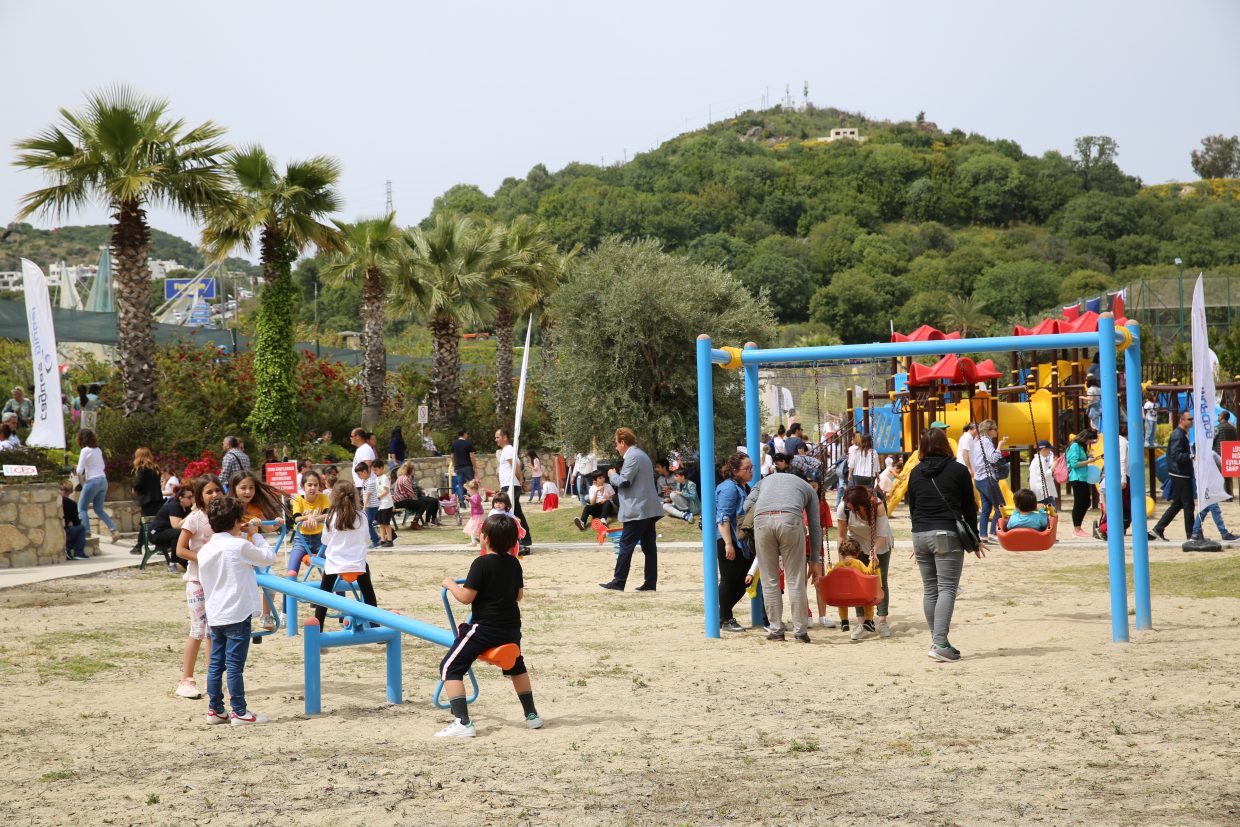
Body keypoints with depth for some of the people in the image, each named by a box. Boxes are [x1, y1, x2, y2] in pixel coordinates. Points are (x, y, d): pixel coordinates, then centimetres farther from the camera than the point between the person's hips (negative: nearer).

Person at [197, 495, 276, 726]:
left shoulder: (204, 551, 8)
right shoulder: (240, 546, -12)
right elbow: (270, 557, -2)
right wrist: (253, 536, 7)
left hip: (215, 615, 7)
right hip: (237, 614, -7)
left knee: (215, 664, 12)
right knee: (235, 665, -4)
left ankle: (215, 709, 18)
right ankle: (240, 712, 1)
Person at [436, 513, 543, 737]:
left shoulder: (481, 563, -16)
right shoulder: (514, 563, 5)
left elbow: (466, 597, -16)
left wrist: (450, 585, 1)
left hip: (484, 628, -7)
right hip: (511, 628, 7)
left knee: (450, 667, -2)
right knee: (516, 666, 33)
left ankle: (462, 723, -14)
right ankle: (531, 715, 37)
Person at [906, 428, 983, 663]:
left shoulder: (916, 473, 10)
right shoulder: (958, 470, 1)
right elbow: (969, 507, 4)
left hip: (920, 535, 4)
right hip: (947, 535, -4)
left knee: (929, 589, 11)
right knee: (947, 588, -7)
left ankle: (936, 641, 12)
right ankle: (940, 644, -18)